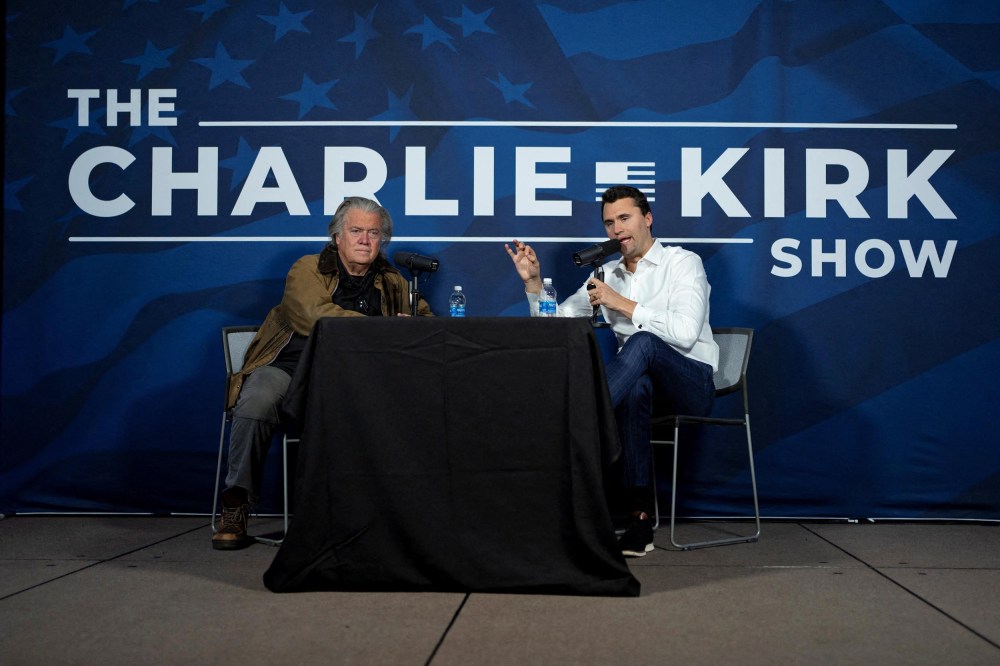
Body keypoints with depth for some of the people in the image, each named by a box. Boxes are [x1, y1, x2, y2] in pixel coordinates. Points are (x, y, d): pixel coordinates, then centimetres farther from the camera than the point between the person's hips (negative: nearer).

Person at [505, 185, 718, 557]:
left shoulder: (683, 263, -1)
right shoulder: (607, 277, 16)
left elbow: (686, 332, -17)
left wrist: (623, 304, -17)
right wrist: (533, 282, -1)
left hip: (692, 383, -3)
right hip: (641, 378, 4)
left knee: (642, 342, -36)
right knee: (635, 388, -36)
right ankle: (640, 517, -34)